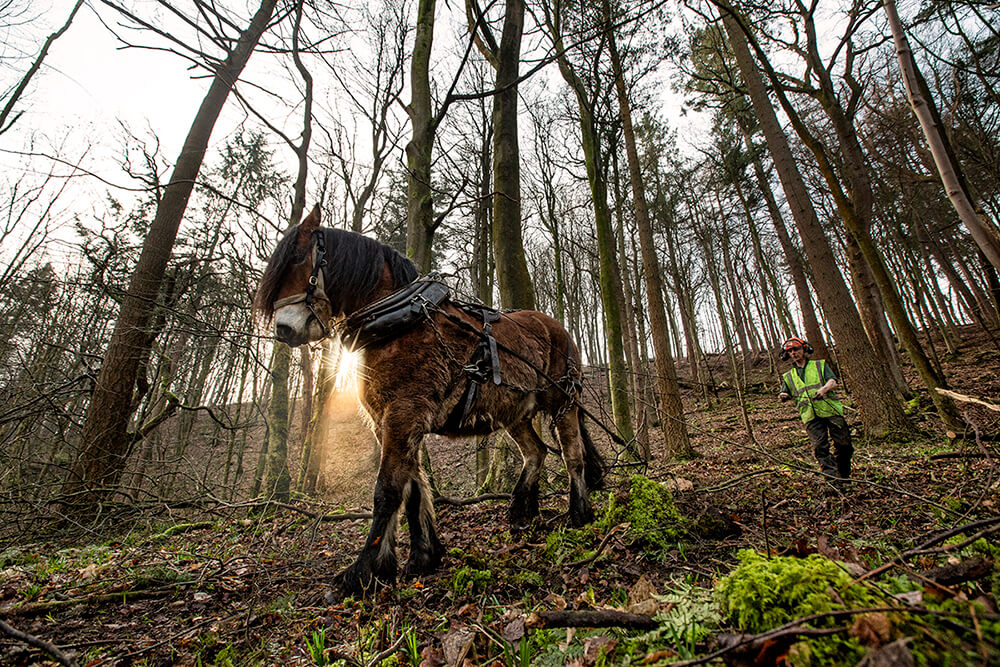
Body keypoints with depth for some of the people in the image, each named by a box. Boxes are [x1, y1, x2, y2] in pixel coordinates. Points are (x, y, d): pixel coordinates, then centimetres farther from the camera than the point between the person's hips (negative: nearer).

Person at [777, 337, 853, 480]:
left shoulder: (820, 365, 15)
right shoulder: (789, 376, 20)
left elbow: (833, 382, 0)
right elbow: (784, 395, 15)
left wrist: (824, 388, -23)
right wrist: (783, 396, -11)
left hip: (830, 409, -1)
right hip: (810, 415, 1)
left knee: (843, 444, 1)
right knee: (820, 447, -9)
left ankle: (845, 474, 17)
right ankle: (830, 474, -9)